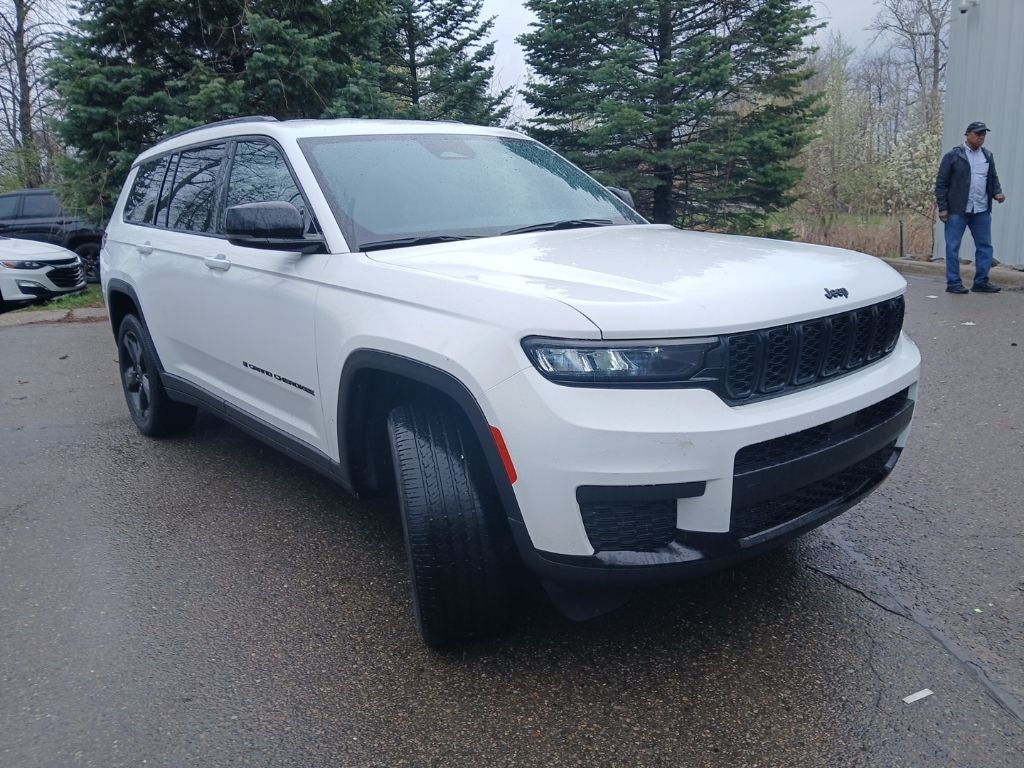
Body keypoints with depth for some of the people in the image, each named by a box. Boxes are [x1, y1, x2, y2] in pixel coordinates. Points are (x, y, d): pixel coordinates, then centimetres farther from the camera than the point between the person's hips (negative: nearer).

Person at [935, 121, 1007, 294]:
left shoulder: (988, 156, 13)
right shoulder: (953, 156, -3)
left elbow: (993, 178, 20)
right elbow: (941, 183, -5)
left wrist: (997, 192, -2)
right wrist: (942, 208, -10)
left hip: (982, 210, 5)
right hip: (957, 210, -5)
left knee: (985, 246, 6)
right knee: (953, 247, 0)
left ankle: (981, 281, 14)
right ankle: (953, 283, 8)